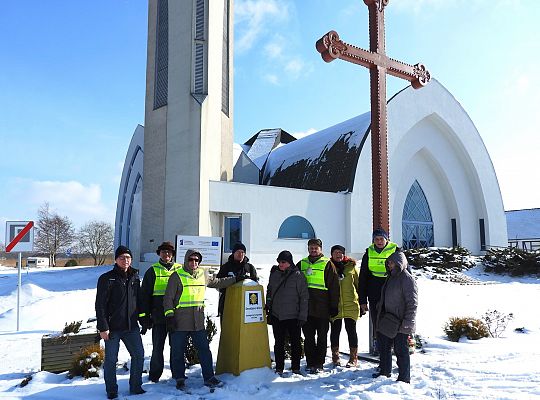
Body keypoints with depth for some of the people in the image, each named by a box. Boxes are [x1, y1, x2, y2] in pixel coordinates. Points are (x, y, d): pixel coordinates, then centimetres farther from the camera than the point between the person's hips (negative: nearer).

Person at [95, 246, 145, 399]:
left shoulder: (135, 278, 9)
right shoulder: (107, 278, -7)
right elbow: (100, 304, -10)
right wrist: (103, 327, -14)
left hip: (131, 326, 5)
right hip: (112, 327, -5)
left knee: (139, 355, 6)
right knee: (111, 359, 5)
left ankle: (136, 387, 21)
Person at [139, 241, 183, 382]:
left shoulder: (180, 270, 6)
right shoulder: (152, 271, 3)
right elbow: (145, 295, 3)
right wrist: (144, 317, -2)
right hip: (158, 317, -1)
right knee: (157, 348, 5)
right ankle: (155, 374, 23)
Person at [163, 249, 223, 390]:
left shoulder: (203, 274, 10)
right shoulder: (177, 276, -4)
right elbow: (168, 298, -3)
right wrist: (169, 316, -10)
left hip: (198, 321, 4)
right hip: (180, 322, -4)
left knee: (204, 349, 5)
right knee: (178, 351, 6)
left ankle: (209, 378, 15)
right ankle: (180, 379, 21)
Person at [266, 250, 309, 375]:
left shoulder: (298, 276, -6)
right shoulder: (274, 275, 6)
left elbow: (304, 298, -6)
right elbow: (269, 293, 16)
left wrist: (302, 316, -9)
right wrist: (268, 310, 11)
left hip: (293, 316, -3)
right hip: (276, 315, 3)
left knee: (296, 343, 8)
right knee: (278, 343, 9)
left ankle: (296, 368, 20)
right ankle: (279, 368, 20)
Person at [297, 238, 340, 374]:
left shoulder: (327, 264, 0)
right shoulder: (302, 264, 10)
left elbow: (334, 286, -2)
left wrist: (334, 306, -5)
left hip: (322, 308, -3)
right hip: (306, 308, 4)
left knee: (322, 337, 6)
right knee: (308, 336, 9)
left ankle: (319, 363, 14)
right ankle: (310, 362, 20)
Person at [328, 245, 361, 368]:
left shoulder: (352, 266, 3)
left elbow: (359, 284, 8)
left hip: (350, 305, 0)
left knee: (351, 331, 6)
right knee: (335, 331, 8)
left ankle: (354, 358, 18)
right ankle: (335, 357, 23)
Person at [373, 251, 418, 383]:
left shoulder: (407, 278, -15)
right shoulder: (391, 277, 13)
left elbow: (412, 302, -18)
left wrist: (407, 322, -21)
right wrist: (379, 308, 20)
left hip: (400, 324, -9)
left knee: (401, 350, 1)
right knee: (384, 347, 19)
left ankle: (404, 378, 14)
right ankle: (385, 372, 36)